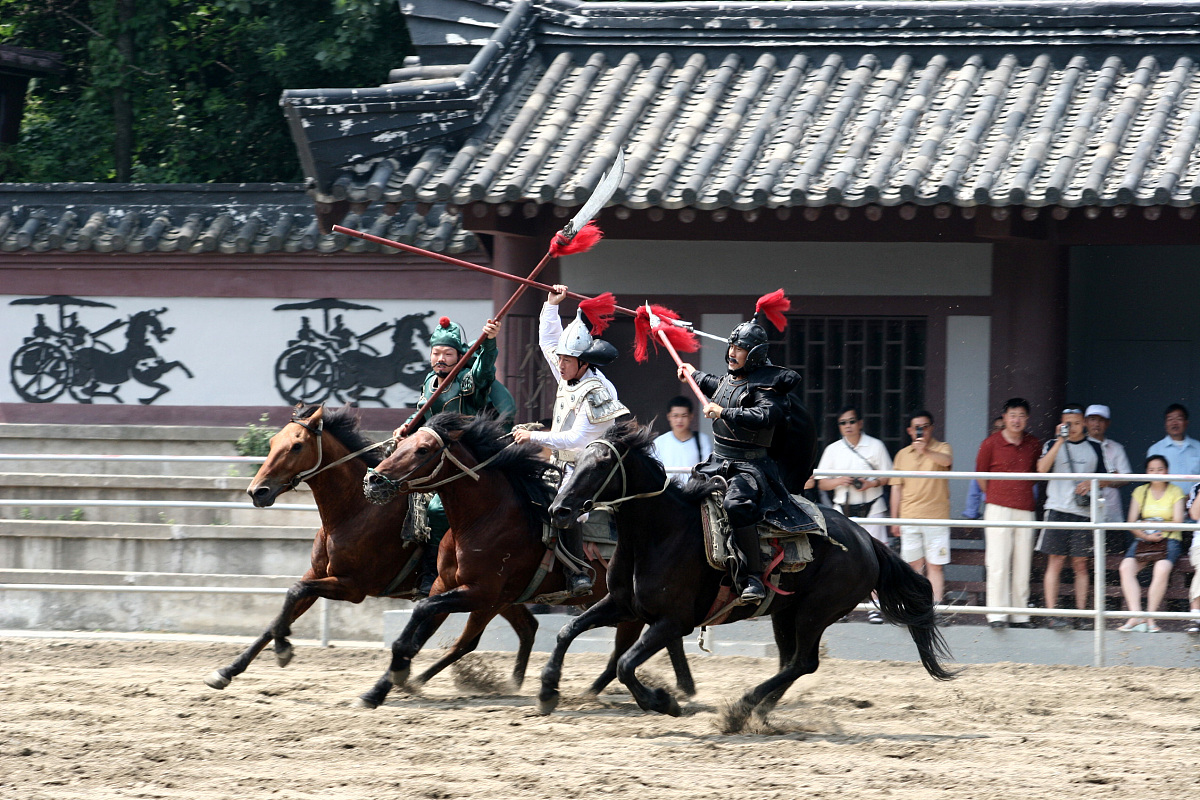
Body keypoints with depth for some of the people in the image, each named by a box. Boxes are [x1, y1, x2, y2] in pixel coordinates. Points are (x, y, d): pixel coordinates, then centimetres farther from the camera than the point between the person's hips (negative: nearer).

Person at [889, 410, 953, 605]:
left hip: (936, 518, -4)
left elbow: (947, 461, -22)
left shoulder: (942, 449, 2)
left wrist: (926, 451, -41)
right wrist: (894, 520, 12)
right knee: (915, 565, 7)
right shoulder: (902, 455, 14)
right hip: (909, 519, 4)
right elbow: (896, 488, 15)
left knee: (935, 565, -7)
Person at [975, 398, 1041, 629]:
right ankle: (997, 615, -7)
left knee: (1022, 565, 3)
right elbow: (981, 475, 10)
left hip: (1026, 510, 3)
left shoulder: (1033, 445, 10)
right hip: (998, 509, -3)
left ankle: (1020, 616, 8)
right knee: (998, 563, -8)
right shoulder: (991, 443, 0)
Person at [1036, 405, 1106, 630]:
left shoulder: (1094, 448, 13)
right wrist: (1061, 440, -14)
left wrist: (1091, 483, -5)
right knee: (1056, 562, -6)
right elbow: (1042, 468, -10)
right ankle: (1053, 614, -7)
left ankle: (1082, 615, 6)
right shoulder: (1053, 445, 7)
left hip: (1084, 512, 2)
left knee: (1080, 564, 3)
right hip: (1058, 510, -2)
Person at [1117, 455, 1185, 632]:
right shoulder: (1140, 492, 13)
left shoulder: (1175, 492, 7)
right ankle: (1136, 616, -37)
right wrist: (1146, 536, -12)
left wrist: (1157, 531, -12)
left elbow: (1178, 522, -2)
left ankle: (1150, 617, -31)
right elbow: (1132, 523, 5)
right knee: (1126, 567, -28)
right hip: (1143, 539, 2)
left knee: (1162, 569, -34)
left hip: (1169, 540, -2)